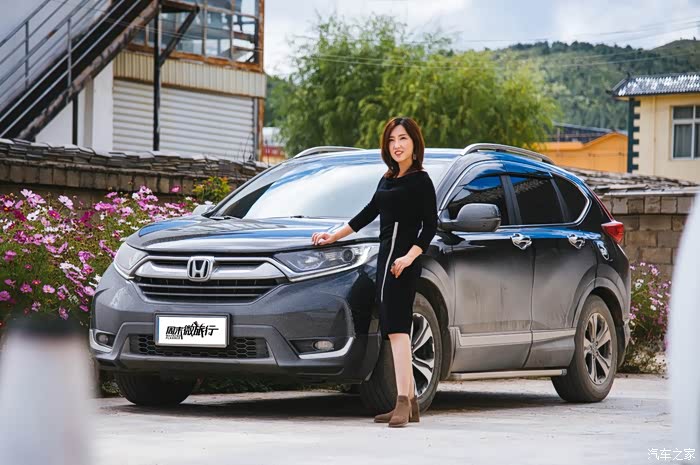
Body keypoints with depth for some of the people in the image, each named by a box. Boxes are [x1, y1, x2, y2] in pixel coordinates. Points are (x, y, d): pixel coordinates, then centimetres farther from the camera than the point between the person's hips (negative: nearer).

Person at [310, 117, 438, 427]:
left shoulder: (421, 180, -4)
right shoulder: (388, 179, 20)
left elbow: (430, 225, -9)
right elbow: (368, 213, 31)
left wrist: (410, 256, -21)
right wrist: (334, 236, 35)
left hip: (401, 263, -9)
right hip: (386, 258, 9)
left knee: (396, 328, -17)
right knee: (394, 331, 6)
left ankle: (403, 402, -22)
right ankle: (410, 403, 7)